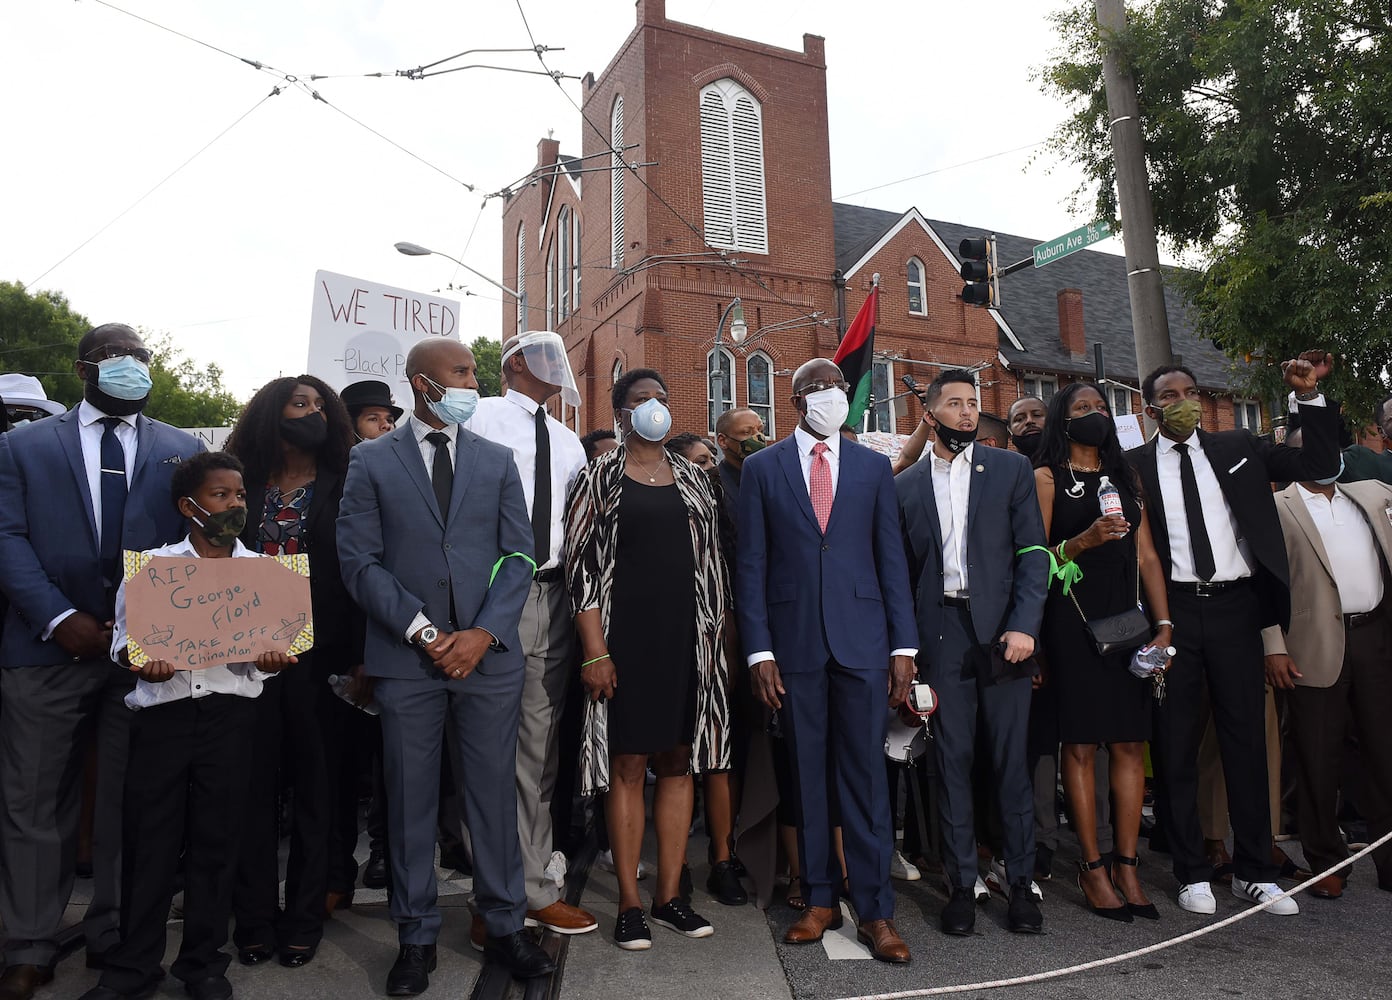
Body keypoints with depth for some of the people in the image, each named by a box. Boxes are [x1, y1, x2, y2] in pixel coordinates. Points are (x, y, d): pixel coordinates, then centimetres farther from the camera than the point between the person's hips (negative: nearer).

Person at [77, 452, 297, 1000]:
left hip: (230, 713, 1)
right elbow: (124, 635, 7)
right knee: (149, 837, 5)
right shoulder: (151, 565, 5)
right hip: (163, 709, 0)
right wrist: (140, 662, -13)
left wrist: (271, 659, -13)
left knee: (216, 838, 7)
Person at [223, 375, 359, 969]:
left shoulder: (343, 487, 4)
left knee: (315, 785, 7)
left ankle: (304, 917, 19)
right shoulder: (243, 485, 9)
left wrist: (358, 656, -8)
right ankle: (255, 918, 19)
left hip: (319, 658, -1)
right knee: (255, 786, 6)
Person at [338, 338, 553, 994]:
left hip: (489, 654, 2)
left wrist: (483, 633, -8)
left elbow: (518, 556, 5)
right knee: (410, 800, 7)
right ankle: (416, 938, 22)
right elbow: (360, 561, -3)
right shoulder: (371, 462, 4)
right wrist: (423, 632, -11)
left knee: (494, 793, 7)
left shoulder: (497, 461, 10)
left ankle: (504, 926, 22)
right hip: (406, 658, -1)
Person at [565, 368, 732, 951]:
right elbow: (582, 565, -5)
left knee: (678, 763, 8)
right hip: (625, 636, -4)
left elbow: (711, 562, 13)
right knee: (628, 765, 2)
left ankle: (669, 895, 20)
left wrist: (718, 635, 6)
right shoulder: (600, 477, 1)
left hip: (686, 636, 4)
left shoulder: (693, 479, 12)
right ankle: (629, 903, 13)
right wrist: (595, 651, -12)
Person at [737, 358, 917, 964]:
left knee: (864, 774, 2)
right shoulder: (762, 468, 6)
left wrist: (903, 644, 1)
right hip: (793, 641, 0)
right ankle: (820, 899, 22)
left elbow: (892, 557, 7)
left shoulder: (873, 467, 10)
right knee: (806, 774, 8)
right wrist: (758, 649, -5)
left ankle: (875, 910, 11)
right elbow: (751, 565, 2)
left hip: (862, 640, 0)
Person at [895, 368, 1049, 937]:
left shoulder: (1011, 470, 8)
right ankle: (962, 884, 15)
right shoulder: (906, 486, 11)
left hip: (1002, 630, -1)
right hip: (941, 635, 1)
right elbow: (902, 572, 10)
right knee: (953, 760, 5)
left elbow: (1033, 552, 1)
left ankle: (1020, 883, 16)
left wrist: (1023, 625, -11)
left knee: (1012, 759, 4)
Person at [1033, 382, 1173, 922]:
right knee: (1081, 745, -2)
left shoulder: (1124, 478, 18)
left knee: (1131, 744, 3)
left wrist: (1163, 624, 4)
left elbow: (1147, 556, 12)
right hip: (1072, 623, -5)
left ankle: (1126, 866, 11)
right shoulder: (1047, 477, 4)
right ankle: (1092, 867, 7)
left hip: (1127, 619, 5)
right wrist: (1082, 541, -20)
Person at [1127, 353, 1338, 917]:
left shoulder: (1237, 449, 11)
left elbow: (1321, 463, 11)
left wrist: (1310, 396, 1)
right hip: (1172, 611, -2)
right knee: (1174, 746, 4)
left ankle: (1254, 872, 21)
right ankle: (1191, 873, 17)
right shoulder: (1133, 466, 2)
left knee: (1246, 739, 8)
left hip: (1235, 606, 2)